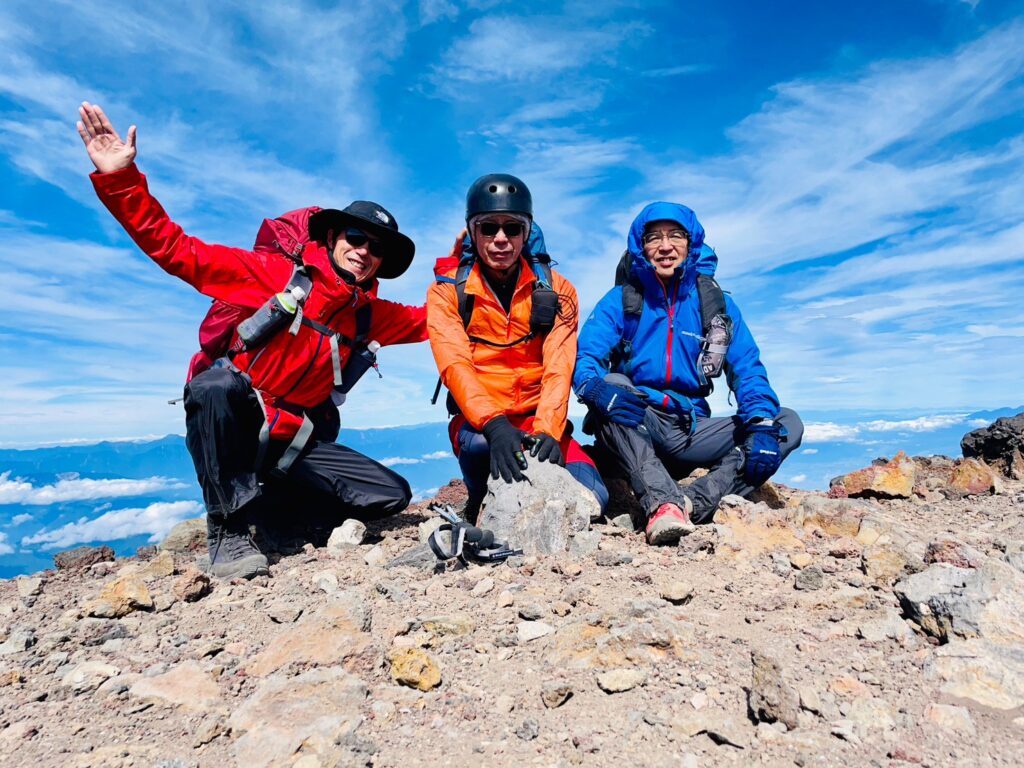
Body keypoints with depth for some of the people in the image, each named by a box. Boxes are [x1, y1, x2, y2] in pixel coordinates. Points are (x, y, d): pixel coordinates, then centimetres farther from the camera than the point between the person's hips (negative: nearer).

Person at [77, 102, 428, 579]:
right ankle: (228, 529, -23)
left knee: (392, 496, -9)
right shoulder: (276, 273, -6)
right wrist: (120, 179, -20)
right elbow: (174, 250, -9)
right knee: (217, 384, -41)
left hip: (291, 443, 5)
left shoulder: (371, 316, 9)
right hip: (230, 427, -4)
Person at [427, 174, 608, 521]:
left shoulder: (555, 291, 1)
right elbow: (456, 366, -18)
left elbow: (559, 368, -12)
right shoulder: (447, 293, -2)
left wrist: (547, 430, -30)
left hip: (539, 419, 2)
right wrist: (494, 425, -36)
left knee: (591, 497, -19)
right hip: (477, 421, -1)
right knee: (480, 443, -36)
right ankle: (483, 511, -1)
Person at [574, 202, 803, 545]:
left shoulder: (716, 303, 8)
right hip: (632, 430, -3)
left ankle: (694, 503, -31)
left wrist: (761, 425, -18)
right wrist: (599, 389, -36)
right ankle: (663, 503, -44)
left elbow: (747, 370, 1)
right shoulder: (620, 300, 2)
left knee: (788, 424, -12)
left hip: (690, 433, 3)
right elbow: (584, 359, -12)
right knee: (610, 386, -32)